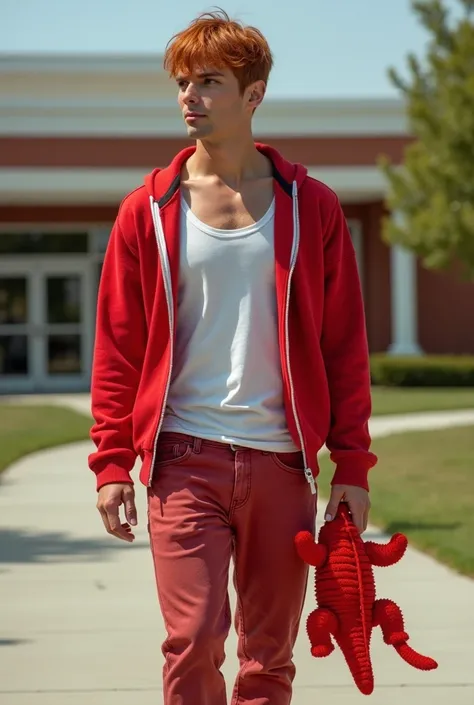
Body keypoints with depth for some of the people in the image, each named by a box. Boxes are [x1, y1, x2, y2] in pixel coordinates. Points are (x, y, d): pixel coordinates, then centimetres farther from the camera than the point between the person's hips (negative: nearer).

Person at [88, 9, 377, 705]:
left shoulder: (311, 208, 6)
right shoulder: (149, 212, 5)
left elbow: (345, 347, 6)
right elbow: (117, 349, 5)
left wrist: (352, 465, 0)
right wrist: (113, 463, -2)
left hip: (281, 461, 1)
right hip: (185, 457, -1)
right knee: (193, 639, -11)